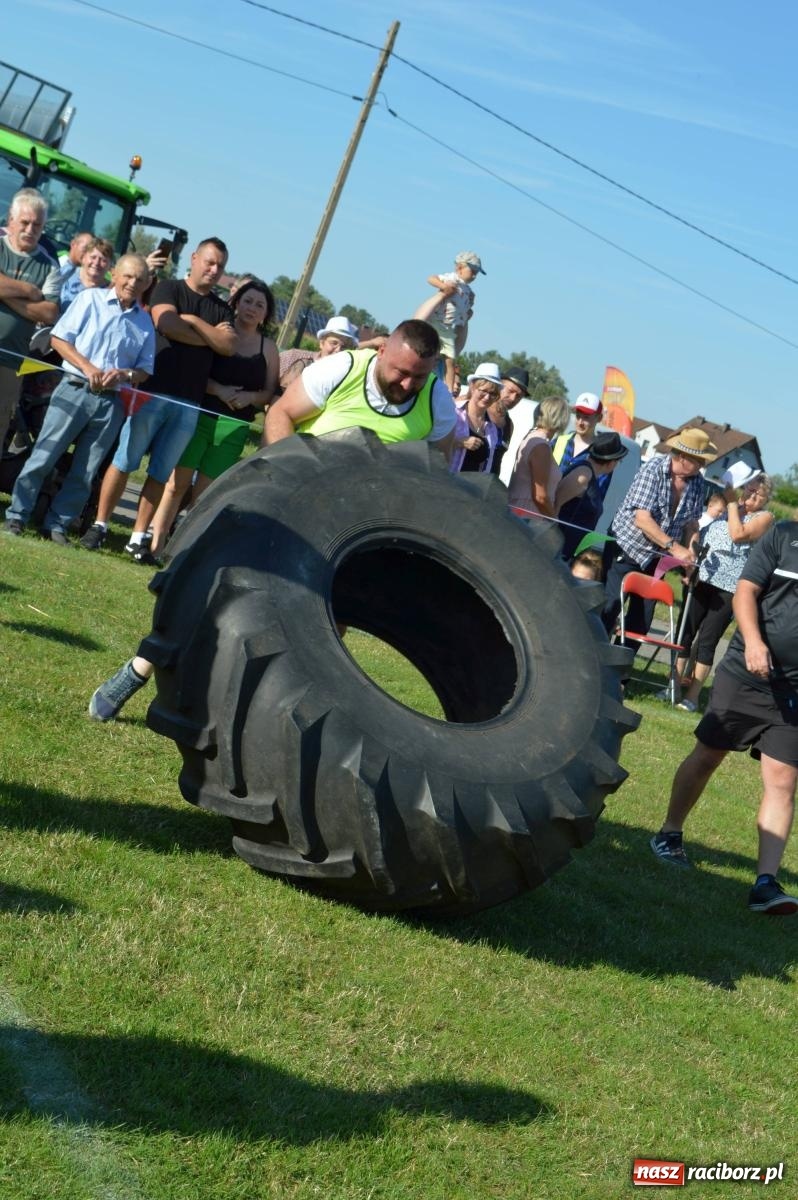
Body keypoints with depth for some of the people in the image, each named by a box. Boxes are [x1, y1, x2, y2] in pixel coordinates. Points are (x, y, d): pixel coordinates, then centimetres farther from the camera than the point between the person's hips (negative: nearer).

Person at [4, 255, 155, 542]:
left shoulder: (145, 322, 10)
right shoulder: (91, 298, 1)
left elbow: (145, 369, 9)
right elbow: (58, 338, -2)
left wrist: (124, 375, -13)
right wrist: (86, 367, -15)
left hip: (112, 402, 3)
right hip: (75, 390, -3)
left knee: (85, 471, 6)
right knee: (43, 456, -4)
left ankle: (57, 524, 15)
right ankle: (16, 516, 5)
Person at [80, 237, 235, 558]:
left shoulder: (221, 309, 16)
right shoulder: (168, 289, 5)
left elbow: (228, 346, -1)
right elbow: (166, 323, -14)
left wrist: (193, 321, -5)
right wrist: (211, 336, -5)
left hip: (189, 403, 4)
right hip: (153, 392, -3)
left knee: (160, 473, 6)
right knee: (124, 461, -2)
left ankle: (139, 538, 10)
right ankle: (99, 526, 6)